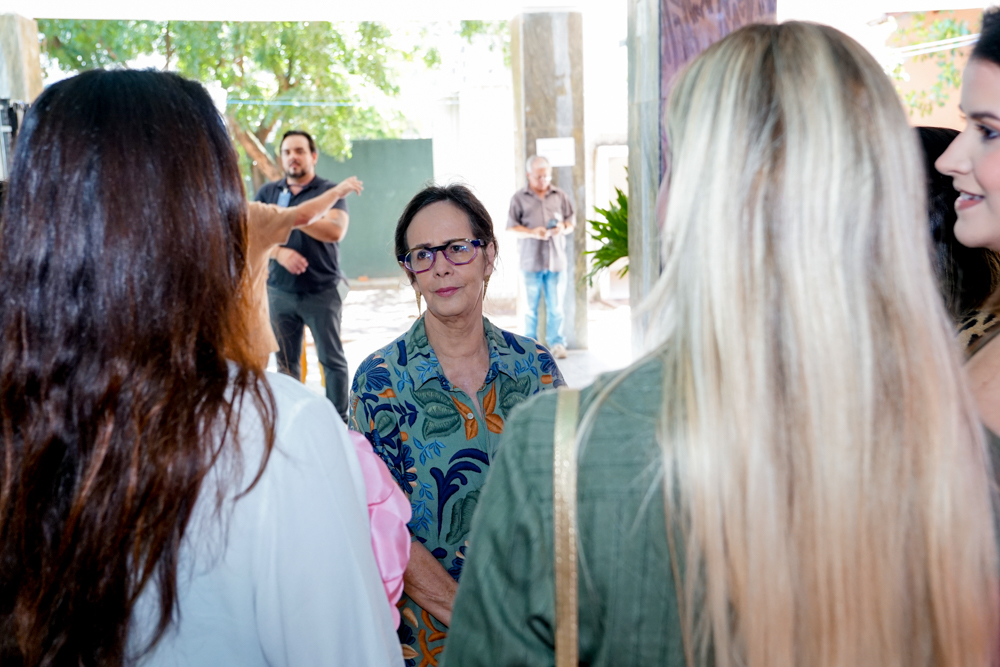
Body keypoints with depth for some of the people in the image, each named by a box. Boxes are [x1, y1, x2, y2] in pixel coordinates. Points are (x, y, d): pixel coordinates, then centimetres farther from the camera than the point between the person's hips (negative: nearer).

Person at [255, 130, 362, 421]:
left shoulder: (330, 191, -2)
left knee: (332, 359, 3)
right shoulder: (267, 192, 9)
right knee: (286, 360, 8)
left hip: (323, 292, -3)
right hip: (280, 292, 3)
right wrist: (279, 252, -16)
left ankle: (339, 419, 13)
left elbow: (335, 231, -18)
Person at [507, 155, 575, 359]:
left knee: (555, 305, 3)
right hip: (531, 260, -1)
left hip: (556, 260, 2)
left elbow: (571, 222, 14)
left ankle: (557, 343, 12)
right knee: (531, 305, 4)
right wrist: (532, 232, -16)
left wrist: (563, 228, -9)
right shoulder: (519, 198, 3)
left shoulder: (560, 196, 10)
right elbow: (512, 228, 0)